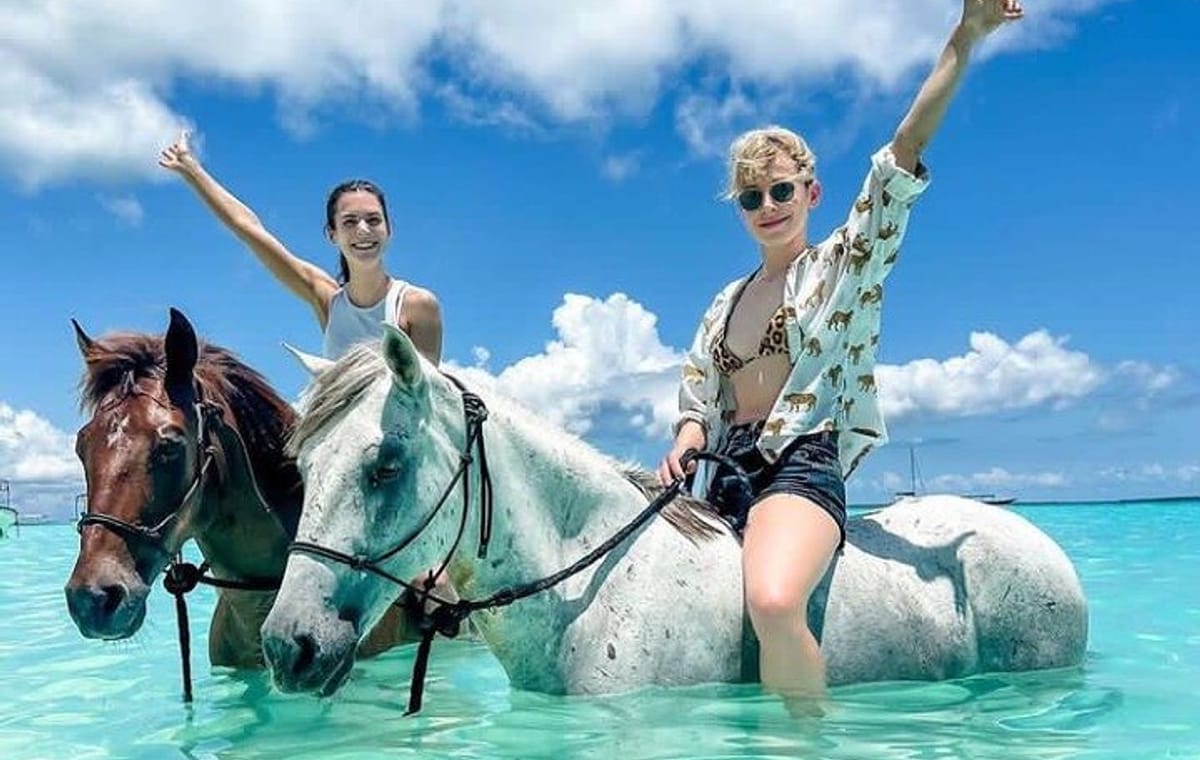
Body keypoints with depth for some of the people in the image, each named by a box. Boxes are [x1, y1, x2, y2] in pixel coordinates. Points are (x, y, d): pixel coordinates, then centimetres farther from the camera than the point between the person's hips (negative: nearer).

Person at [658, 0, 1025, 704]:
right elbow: (697, 398, 20)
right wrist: (687, 437, -5)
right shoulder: (727, 301, 21)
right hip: (726, 473, 7)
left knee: (774, 602, -36)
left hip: (801, 461, -6)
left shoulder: (846, 265, 6)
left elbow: (902, 157, -6)